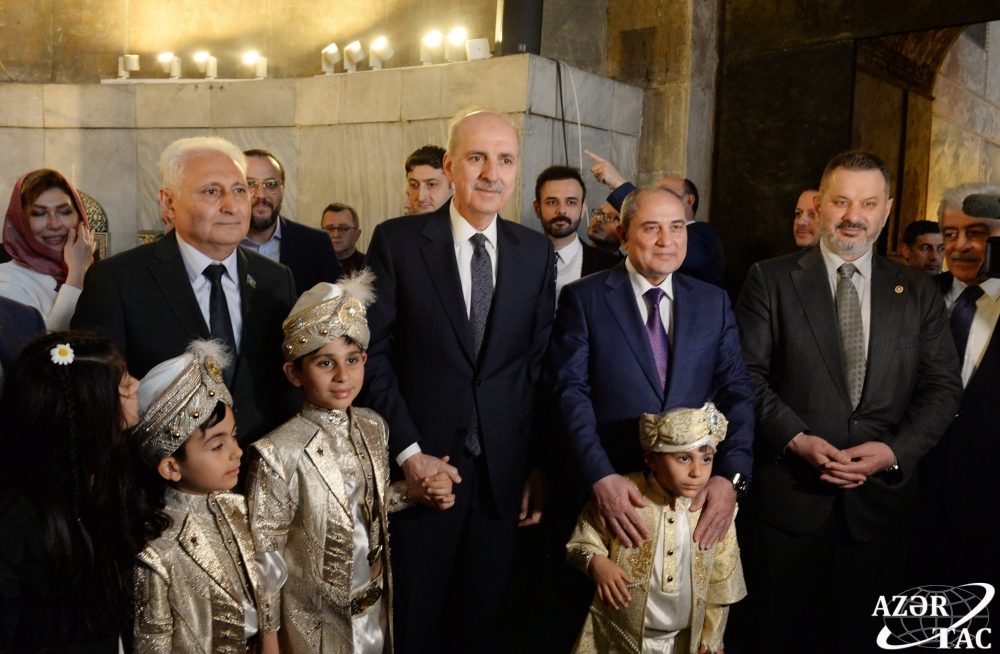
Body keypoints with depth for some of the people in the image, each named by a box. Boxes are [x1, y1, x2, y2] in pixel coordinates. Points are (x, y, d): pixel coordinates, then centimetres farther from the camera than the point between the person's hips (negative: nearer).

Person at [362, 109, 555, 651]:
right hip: (420, 466, -2)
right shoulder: (397, 241, -5)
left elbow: (541, 363, 4)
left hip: (503, 474, 3)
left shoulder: (536, 252, 4)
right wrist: (408, 451, -13)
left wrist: (540, 463, 2)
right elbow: (373, 352, -7)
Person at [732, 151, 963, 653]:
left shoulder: (917, 292, 9)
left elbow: (943, 385, 5)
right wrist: (796, 440, -17)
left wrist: (896, 450, -10)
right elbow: (746, 373, -5)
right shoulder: (770, 279, 1)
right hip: (788, 494, -2)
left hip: (881, 496, 3)